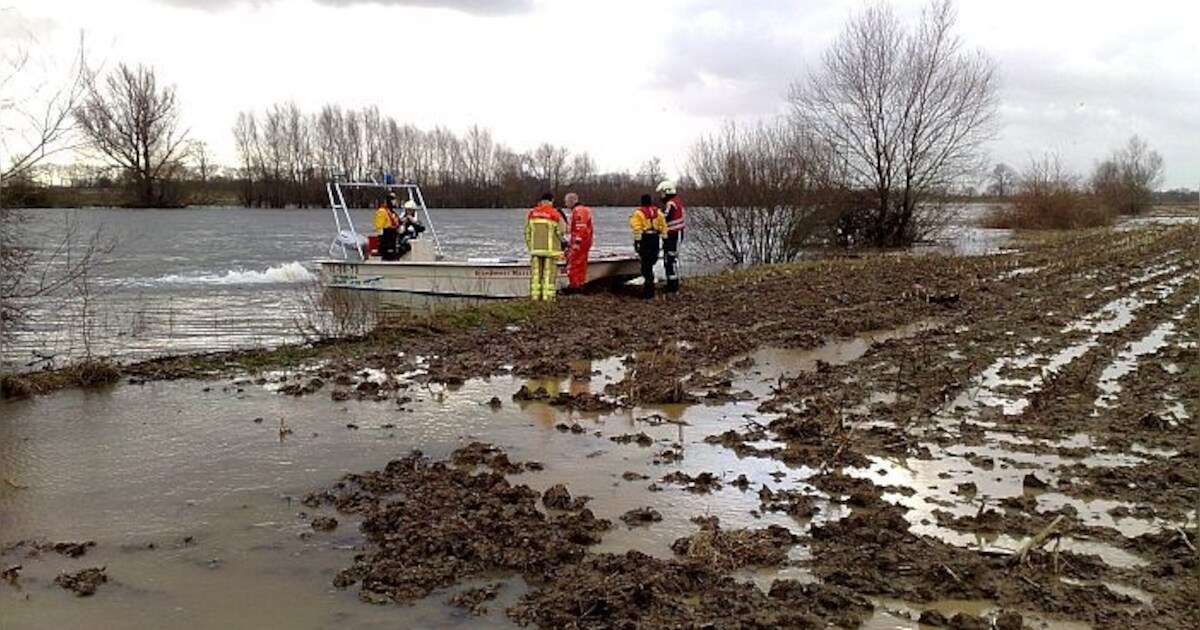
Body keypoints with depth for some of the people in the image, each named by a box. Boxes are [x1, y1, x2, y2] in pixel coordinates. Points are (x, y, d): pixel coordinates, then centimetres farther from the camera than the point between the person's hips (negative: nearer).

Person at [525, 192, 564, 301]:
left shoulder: (531, 213, 5)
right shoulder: (555, 214, -7)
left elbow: (527, 232, 7)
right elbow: (560, 232, -4)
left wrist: (530, 246, 15)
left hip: (535, 248, 3)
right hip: (550, 249, -3)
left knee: (535, 272, 9)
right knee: (549, 273, 0)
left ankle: (535, 295, 11)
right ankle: (547, 296, -1)